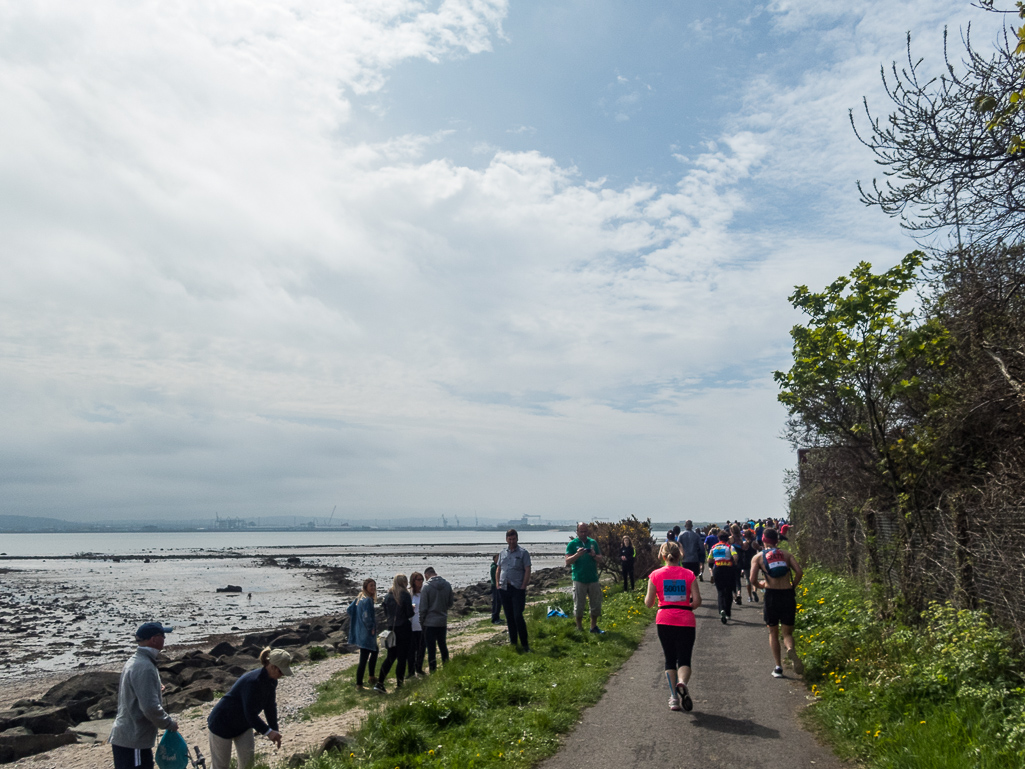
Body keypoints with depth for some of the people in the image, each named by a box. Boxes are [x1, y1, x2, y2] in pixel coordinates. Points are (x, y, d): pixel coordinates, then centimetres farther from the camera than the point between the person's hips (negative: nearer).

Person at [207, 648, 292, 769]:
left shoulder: (271, 681, -8)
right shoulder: (253, 681, -35)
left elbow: (270, 706, 0)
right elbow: (251, 714, -32)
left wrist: (275, 731, -1)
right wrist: (268, 732, -28)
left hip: (243, 725, 8)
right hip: (223, 724, -8)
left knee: (248, 759, 6)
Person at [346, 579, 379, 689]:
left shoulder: (359, 598, 7)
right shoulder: (367, 600, -20)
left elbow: (349, 610, 12)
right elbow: (366, 617, -28)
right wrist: (371, 628, -12)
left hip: (360, 631, 10)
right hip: (366, 633, -10)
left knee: (375, 651, 25)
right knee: (363, 659, -2)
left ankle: (372, 677, 32)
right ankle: (359, 684, 5)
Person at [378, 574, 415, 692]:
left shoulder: (388, 596, 4)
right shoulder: (405, 595, -10)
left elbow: (385, 614, 9)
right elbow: (410, 614, -12)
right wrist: (412, 608, 8)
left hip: (391, 628, 5)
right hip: (404, 628, -5)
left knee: (390, 657, 12)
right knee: (402, 657, 6)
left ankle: (380, 683, 3)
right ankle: (399, 683, 9)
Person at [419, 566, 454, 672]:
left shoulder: (427, 587, -15)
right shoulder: (447, 585, -2)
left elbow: (423, 607, -11)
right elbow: (450, 604, 7)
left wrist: (421, 621, 1)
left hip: (430, 622, -4)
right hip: (443, 621, 5)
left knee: (431, 648, 4)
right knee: (443, 645, 19)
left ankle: (433, 671, 7)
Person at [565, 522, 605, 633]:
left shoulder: (593, 543, 8)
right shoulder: (572, 544, -1)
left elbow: (600, 560, 9)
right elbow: (568, 562, -7)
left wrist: (594, 555, -13)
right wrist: (577, 554, -23)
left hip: (593, 579, 3)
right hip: (579, 580, -3)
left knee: (596, 604, 7)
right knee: (578, 606, 3)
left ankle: (594, 626, 21)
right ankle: (579, 628, 17)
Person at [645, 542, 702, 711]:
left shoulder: (656, 575, -2)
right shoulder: (689, 574, 0)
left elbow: (648, 603, -2)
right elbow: (697, 601, -6)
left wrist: (646, 597, 19)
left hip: (664, 621, 1)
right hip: (686, 622, 0)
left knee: (670, 660, 14)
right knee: (684, 659, 6)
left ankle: (674, 697, 8)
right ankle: (682, 682, -24)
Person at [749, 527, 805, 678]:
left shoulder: (758, 557, 3)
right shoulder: (786, 554, 9)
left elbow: (753, 578, -9)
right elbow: (799, 572, -5)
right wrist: (792, 586, 10)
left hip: (771, 595, -1)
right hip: (788, 595, 1)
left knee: (773, 633, 15)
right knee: (787, 633, 11)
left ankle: (778, 666, 9)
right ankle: (791, 650, -21)